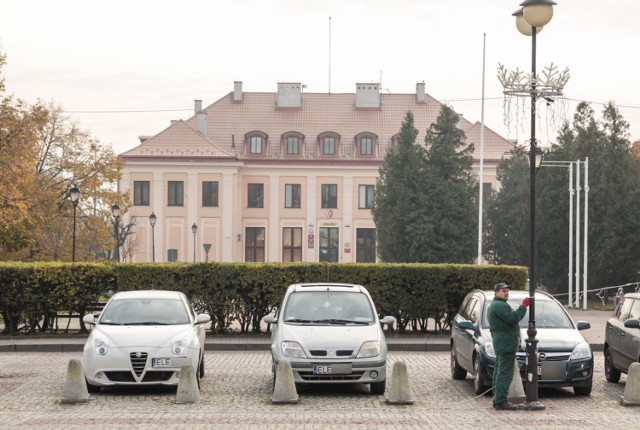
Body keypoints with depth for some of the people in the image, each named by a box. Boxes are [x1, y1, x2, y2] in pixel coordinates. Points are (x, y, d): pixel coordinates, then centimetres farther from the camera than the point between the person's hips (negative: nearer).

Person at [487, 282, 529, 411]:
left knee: (499, 372, 15)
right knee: (505, 373, -13)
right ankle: (501, 401, -16)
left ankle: (497, 400, 20)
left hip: (499, 344, 12)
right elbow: (513, 318, -25)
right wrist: (523, 306, -20)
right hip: (506, 343, -12)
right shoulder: (500, 306, -14)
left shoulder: (493, 305, 21)